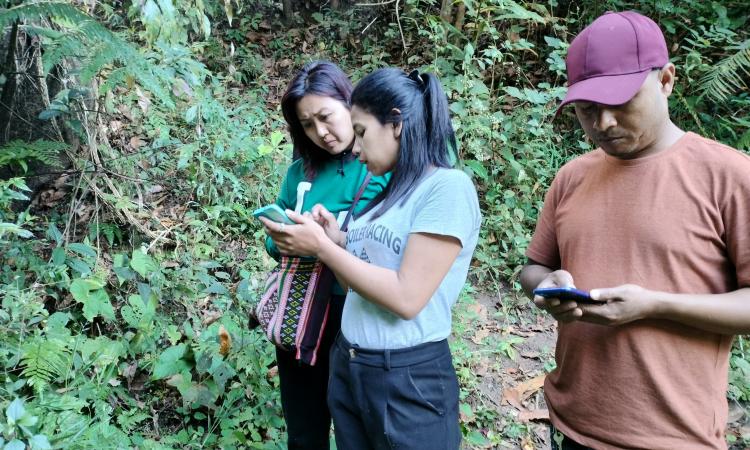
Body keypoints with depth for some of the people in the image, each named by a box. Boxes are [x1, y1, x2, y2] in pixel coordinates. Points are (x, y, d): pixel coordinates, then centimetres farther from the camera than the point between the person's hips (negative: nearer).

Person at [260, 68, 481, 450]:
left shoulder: (448, 187, -15)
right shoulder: (387, 191, 10)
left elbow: (406, 298, -21)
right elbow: (364, 283, 11)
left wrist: (321, 246, -16)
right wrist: (336, 241, -3)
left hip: (409, 379, -7)